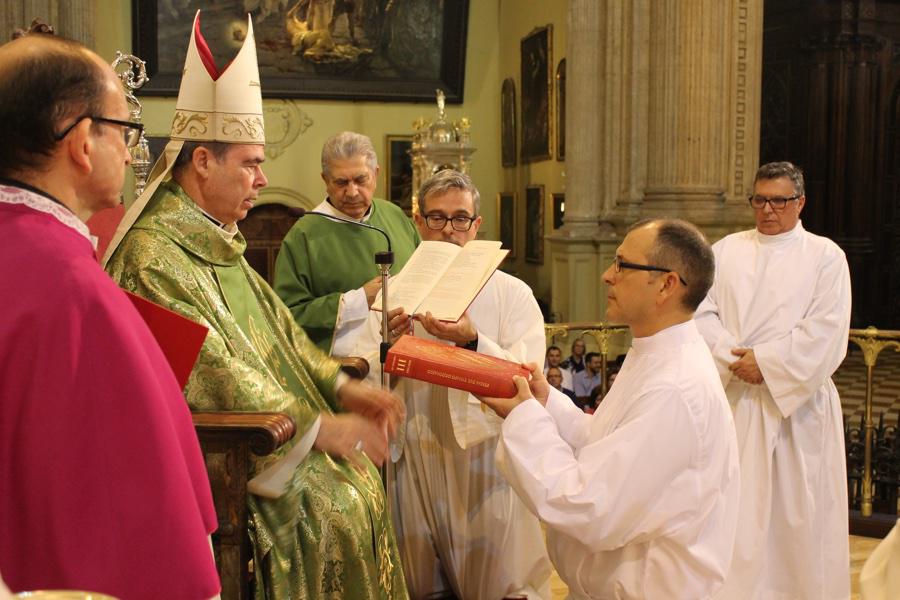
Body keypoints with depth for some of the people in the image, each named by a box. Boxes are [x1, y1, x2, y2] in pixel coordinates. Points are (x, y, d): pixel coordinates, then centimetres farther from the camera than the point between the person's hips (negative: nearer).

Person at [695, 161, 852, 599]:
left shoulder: (825, 256, 4)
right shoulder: (726, 251, 11)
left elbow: (825, 332, -7)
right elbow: (702, 312, 1)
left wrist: (766, 361, -14)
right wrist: (733, 359, -14)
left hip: (796, 403, -2)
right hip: (732, 400, 2)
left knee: (797, 510, 4)